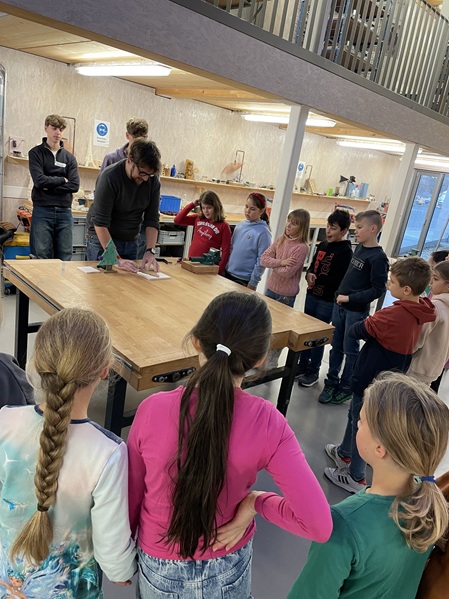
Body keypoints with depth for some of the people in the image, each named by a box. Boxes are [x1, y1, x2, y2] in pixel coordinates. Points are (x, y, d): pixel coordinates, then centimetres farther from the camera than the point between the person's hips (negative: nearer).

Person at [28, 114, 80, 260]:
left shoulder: (69, 157, 13)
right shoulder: (36, 153, 5)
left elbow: (74, 185, -1)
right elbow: (40, 180, -10)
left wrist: (49, 187, -7)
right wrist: (62, 180, 0)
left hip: (64, 212, 3)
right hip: (42, 211, -3)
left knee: (64, 258, 2)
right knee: (41, 257, -4)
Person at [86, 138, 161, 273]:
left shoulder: (153, 181, -8)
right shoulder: (110, 177, -23)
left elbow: (152, 219, -6)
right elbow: (100, 223, -26)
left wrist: (150, 251, -20)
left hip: (131, 242, 5)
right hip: (102, 240, -4)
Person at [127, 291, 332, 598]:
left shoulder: (153, 409, -26)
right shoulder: (266, 423, -27)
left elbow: (132, 497, -11)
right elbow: (319, 524, -27)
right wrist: (255, 501, -13)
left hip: (161, 568, 0)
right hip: (228, 570, 1)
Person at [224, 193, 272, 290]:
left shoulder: (263, 232, -14)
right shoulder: (240, 225, 4)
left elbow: (261, 261, -14)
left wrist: (253, 283, -13)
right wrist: (226, 268, 11)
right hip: (228, 273, 6)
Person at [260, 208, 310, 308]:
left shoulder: (302, 247, -17)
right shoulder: (280, 240, 1)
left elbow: (287, 272, -21)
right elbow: (263, 259, -4)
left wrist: (273, 263, -7)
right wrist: (280, 262, -18)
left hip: (286, 295, -5)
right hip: (270, 288, 5)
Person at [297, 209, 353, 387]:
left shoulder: (345, 251, -14)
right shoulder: (322, 245, 8)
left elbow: (338, 280, -20)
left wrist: (317, 279, -17)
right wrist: (309, 274, -8)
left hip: (328, 301, -7)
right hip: (312, 295, 7)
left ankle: (313, 371, 19)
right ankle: (303, 364, 30)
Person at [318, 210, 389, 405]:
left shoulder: (378, 257, -16)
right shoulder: (359, 247, 6)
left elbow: (377, 290, -18)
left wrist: (349, 298, -18)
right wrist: (340, 293, 10)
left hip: (356, 311, -7)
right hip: (340, 305, 7)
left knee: (350, 350, 6)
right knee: (336, 346, 14)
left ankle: (346, 387, 22)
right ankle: (332, 381, 28)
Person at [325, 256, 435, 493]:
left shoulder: (393, 314, -30)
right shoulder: (419, 312, -4)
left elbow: (355, 331, -19)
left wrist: (356, 327, -1)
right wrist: (375, 328, -4)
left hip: (371, 379, -8)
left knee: (361, 425, 9)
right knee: (355, 415, 27)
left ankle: (355, 478, 27)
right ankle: (344, 453, 48)